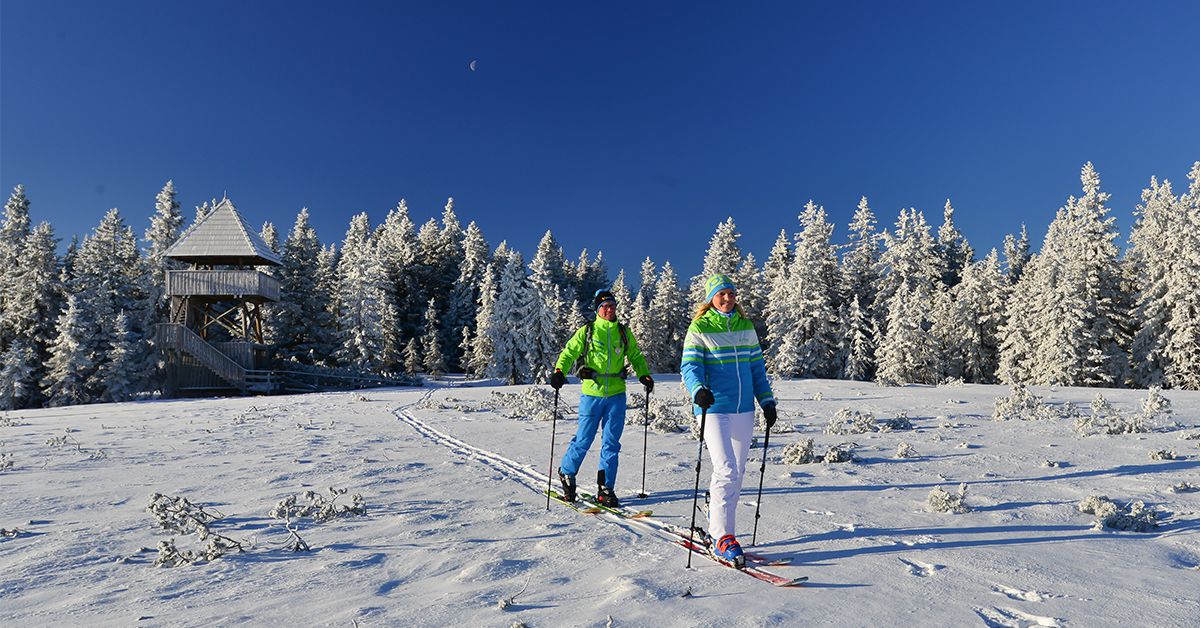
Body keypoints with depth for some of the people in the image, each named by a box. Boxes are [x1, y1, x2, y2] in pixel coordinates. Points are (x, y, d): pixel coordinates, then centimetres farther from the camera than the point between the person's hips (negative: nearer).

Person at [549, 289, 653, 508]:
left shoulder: (624, 332, 10)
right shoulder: (587, 331, 1)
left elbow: (636, 357, 20)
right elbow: (569, 353, 4)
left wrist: (644, 375, 5)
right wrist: (559, 371, -13)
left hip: (616, 395, 3)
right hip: (592, 393, -2)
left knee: (611, 442, 4)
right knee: (584, 439, 4)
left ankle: (606, 489, 14)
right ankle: (566, 473, 29)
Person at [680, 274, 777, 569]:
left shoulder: (746, 327, 12)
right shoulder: (699, 329, -3)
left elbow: (756, 367, 17)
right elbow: (690, 366, -10)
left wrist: (767, 400, 12)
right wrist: (698, 390, -30)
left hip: (744, 409, 6)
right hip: (714, 409, -6)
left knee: (737, 471, 12)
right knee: (727, 471, -13)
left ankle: (717, 524, 28)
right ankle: (723, 538, -4)